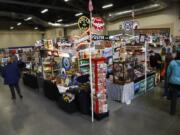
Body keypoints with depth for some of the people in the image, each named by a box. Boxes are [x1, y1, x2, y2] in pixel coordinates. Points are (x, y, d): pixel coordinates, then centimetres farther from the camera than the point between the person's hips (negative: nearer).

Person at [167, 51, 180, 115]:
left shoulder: (172, 62, -8)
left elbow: (168, 72, 0)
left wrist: (168, 80, 16)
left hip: (173, 82, 0)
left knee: (174, 97, 11)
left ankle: (172, 111, 22)